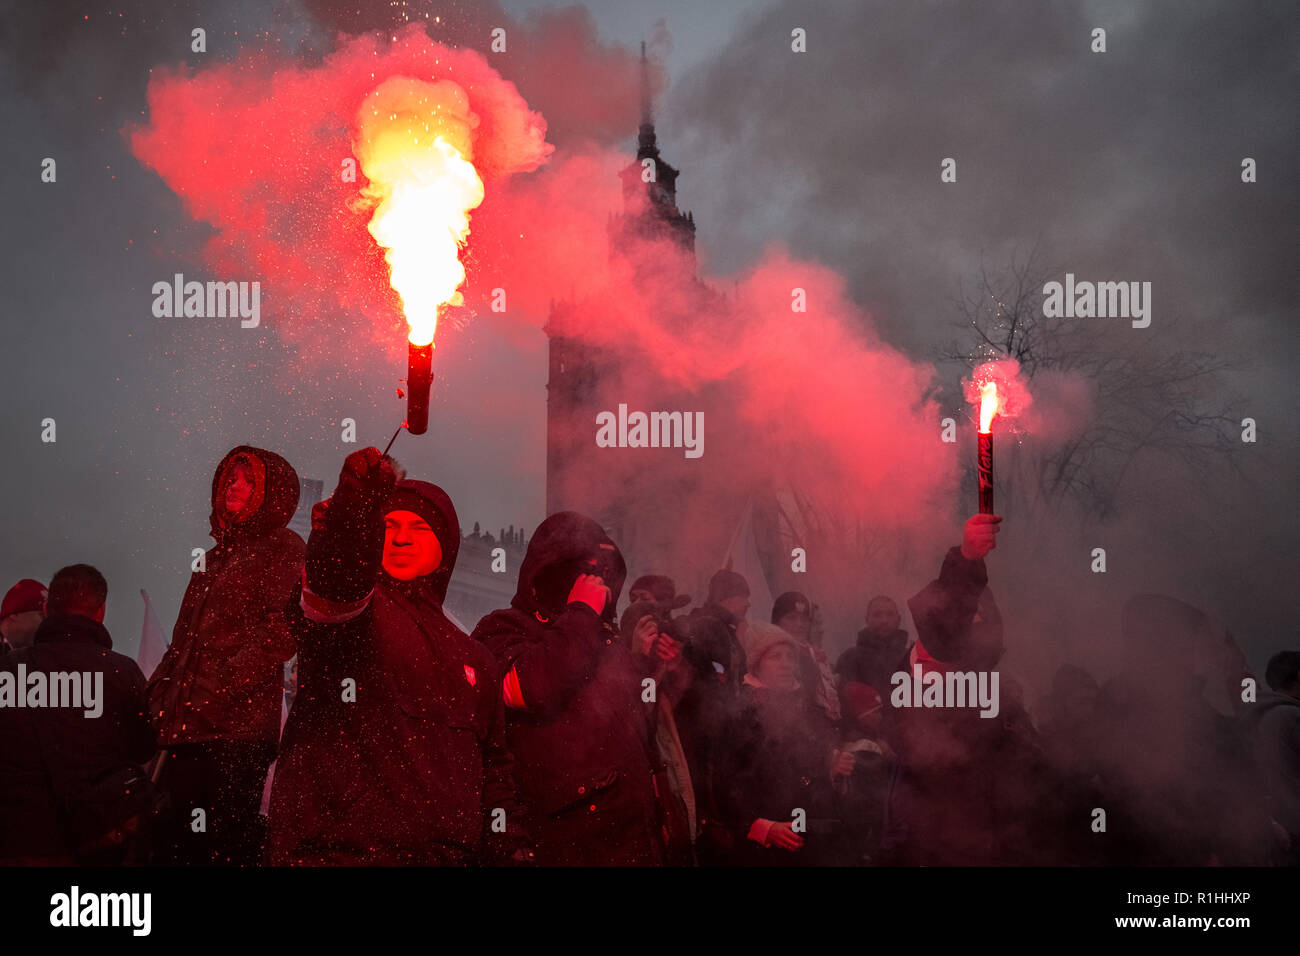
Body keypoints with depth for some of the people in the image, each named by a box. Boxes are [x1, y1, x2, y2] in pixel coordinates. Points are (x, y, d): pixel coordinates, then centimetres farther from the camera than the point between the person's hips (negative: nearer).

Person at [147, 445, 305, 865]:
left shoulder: (283, 549, 0)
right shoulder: (218, 556, 25)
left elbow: (282, 630, -14)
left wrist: (221, 685, -20)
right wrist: (156, 693, 15)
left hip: (234, 733, -8)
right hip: (187, 731, 8)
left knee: (221, 849, -12)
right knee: (175, 845, 6)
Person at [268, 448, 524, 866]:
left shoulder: (473, 659, 25)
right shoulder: (364, 611, 6)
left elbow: (493, 769, 28)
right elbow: (334, 583, -21)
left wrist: (510, 849, 13)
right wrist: (353, 509, -39)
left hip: (445, 854, 5)